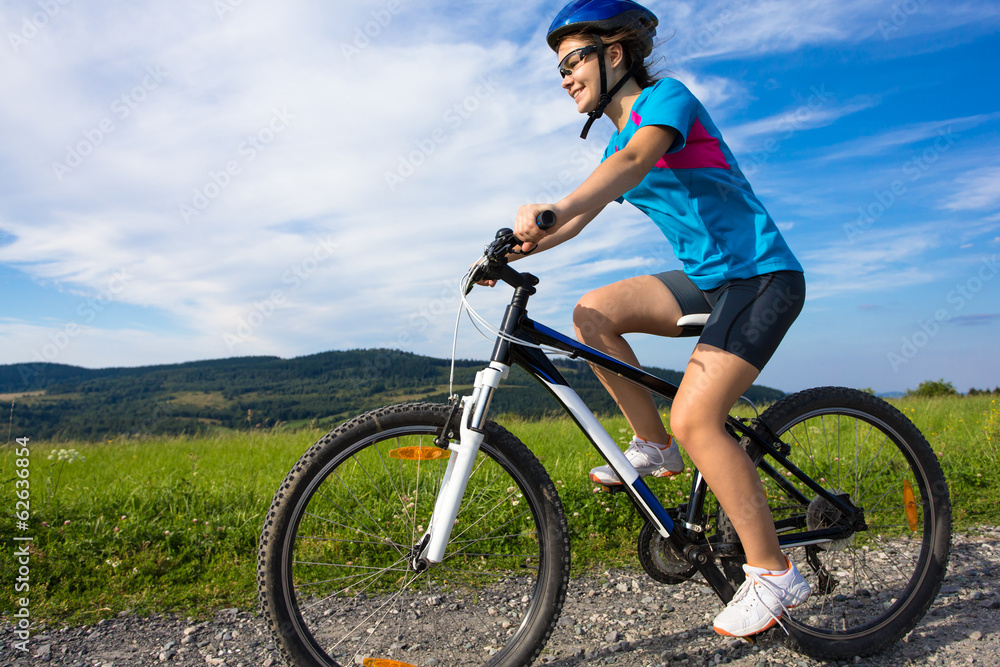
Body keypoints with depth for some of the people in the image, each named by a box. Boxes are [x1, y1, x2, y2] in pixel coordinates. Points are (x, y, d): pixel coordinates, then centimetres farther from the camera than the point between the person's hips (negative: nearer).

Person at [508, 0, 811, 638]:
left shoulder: (666, 96, -8)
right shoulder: (619, 140, 17)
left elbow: (635, 162, -30)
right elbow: (580, 218, 10)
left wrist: (549, 211, -46)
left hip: (762, 276, -8)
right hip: (709, 279, 8)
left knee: (695, 418, -21)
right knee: (594, 312, -7)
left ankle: (774, 573, -6)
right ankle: (655, 448, 5)